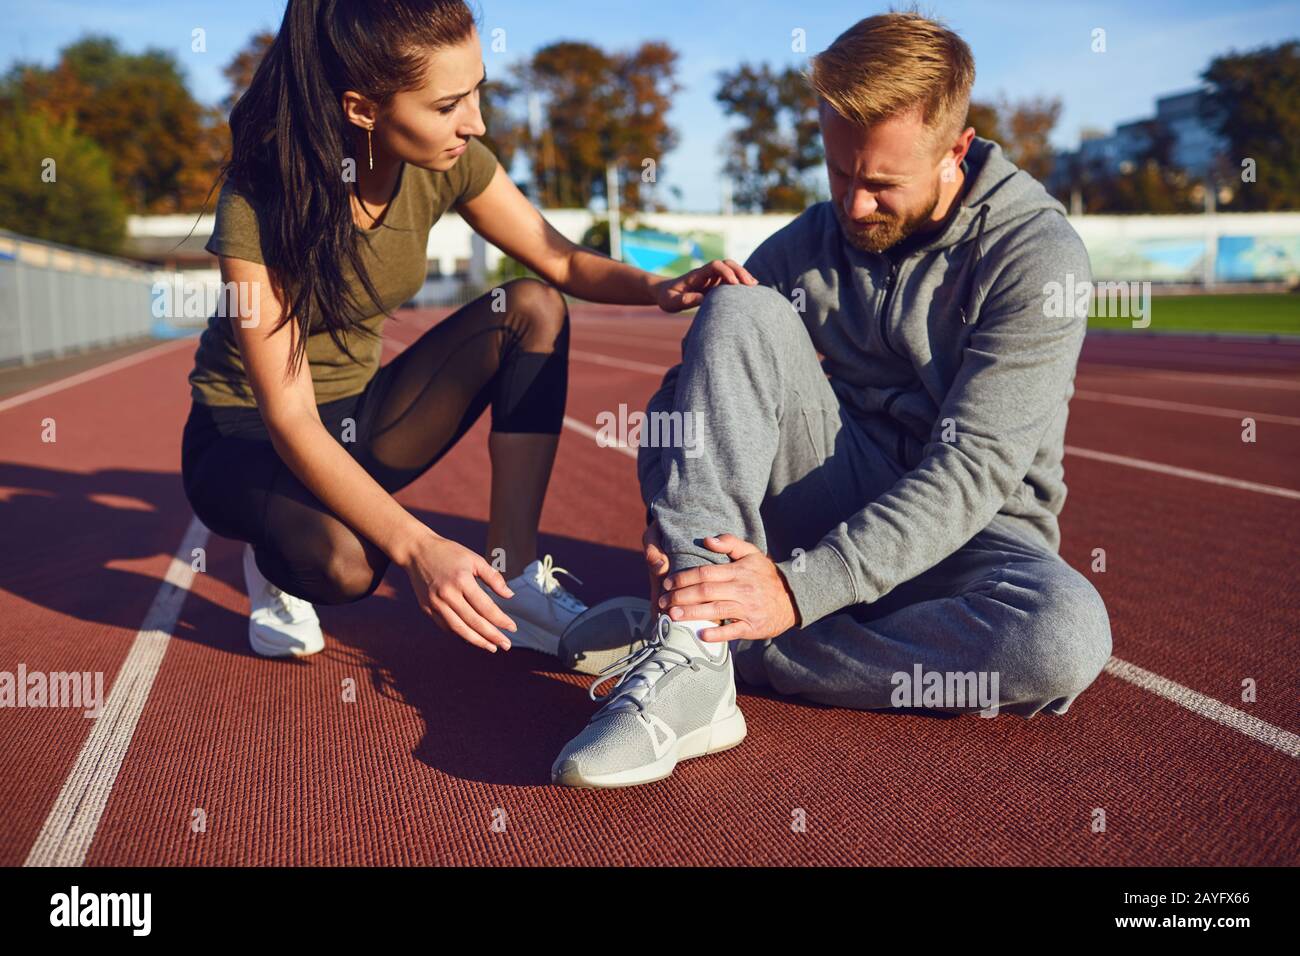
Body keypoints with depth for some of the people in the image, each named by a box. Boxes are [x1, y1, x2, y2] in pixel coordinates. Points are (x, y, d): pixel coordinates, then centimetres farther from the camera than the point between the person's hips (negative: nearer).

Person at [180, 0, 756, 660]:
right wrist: (415, 546, -44)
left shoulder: (449, 165, -12)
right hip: (246, 441, -5)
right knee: (347, 561, -39)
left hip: (360, 420, 6)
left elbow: (564, 264, -2)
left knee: (533, 309, -16)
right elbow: (289, 418, -31)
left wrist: (657, 288, -25)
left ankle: (515, 581, -17)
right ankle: (277, 562, 1)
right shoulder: (256, 207, -27)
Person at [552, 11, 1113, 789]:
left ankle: (719, 642, -26)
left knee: (1066, 635, -37)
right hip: (839, 493, 3)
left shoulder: (1036, 253, -13)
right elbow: (698, 388, -1)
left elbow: (973, 466, -22)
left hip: (969, 531, -2)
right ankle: (690, 672, -34)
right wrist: (663, 528, -22)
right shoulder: (806, 246, 0)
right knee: (740, 312, -21)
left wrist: (800, 587, -31)